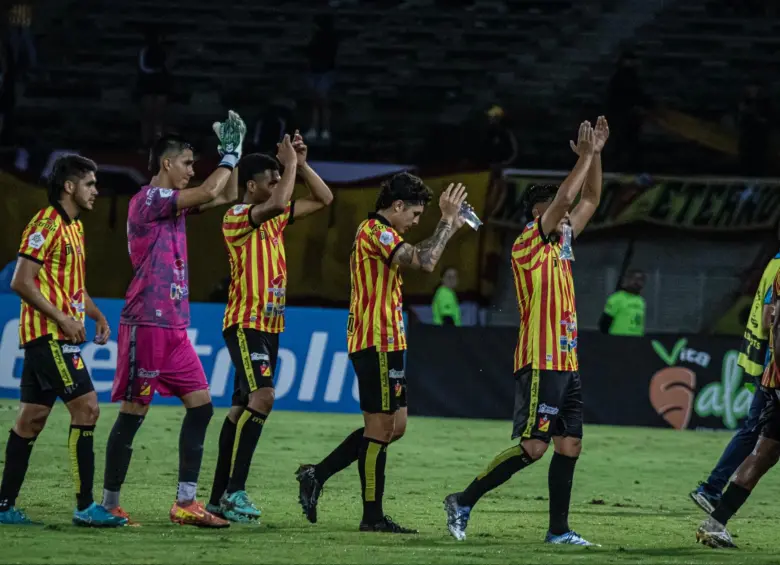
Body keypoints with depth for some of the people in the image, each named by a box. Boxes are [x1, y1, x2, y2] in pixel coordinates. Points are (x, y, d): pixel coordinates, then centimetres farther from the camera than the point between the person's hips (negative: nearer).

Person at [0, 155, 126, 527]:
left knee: (32, 418, 9)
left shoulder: (75, 227, 17)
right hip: (48, 334, -10)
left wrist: (97, 315, 13)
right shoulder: (46, 224, -12)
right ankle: (85, 507, -12)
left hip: (55, 338, 10)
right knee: (86, 407, -12)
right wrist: (63, 318, -19)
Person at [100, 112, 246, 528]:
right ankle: (110, 504, 2)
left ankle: (186, 502, 2)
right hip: (146, 323, -9)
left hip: (174, 326, 9)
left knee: (201, 404, 2)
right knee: (133, 412, -5)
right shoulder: (148, 199, -10)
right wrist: (229, 156, -3)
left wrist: (232, 154, 15)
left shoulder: (174, 202, 16)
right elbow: (209, 193, -18)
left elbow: (227, 197, 25)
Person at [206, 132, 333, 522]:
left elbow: (323, 199, 20)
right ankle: (234, 491, -23)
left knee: (243, 408, 8)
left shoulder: (275, 218, 14)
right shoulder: (236, 217, -11)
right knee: (261, 397, -22)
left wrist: (300, 164, 8)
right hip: (245, 324, -9)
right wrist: (289, 163, -16)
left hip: (270, 326, 9)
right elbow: (277, 204, -29)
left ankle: (219, 498, 10)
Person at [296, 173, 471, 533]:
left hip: (383, 344, 11)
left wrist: (449, 227, 21)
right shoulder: (376, 231, -14)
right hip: (378, 343, -11)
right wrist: (448, 220, -18)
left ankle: (316, 476, 13)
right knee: (381, 428, -5)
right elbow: (425, 261, -26)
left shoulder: (375, 231, 19)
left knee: (394, 427, 13)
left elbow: (418, 258, 29)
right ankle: (372, 516, 1)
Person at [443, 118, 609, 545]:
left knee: (569, 446, 5)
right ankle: (463, 502, -5)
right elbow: (564, 197, -17)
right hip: (540, 363, -9)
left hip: (566, 364, 9)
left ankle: (559, 529, 8)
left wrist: (595, 155, 12)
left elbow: (589, 200, 22)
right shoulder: (528, 245, -7)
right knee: (533, 447, -12)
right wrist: (586, 155, -9)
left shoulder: (559, 244, 16)